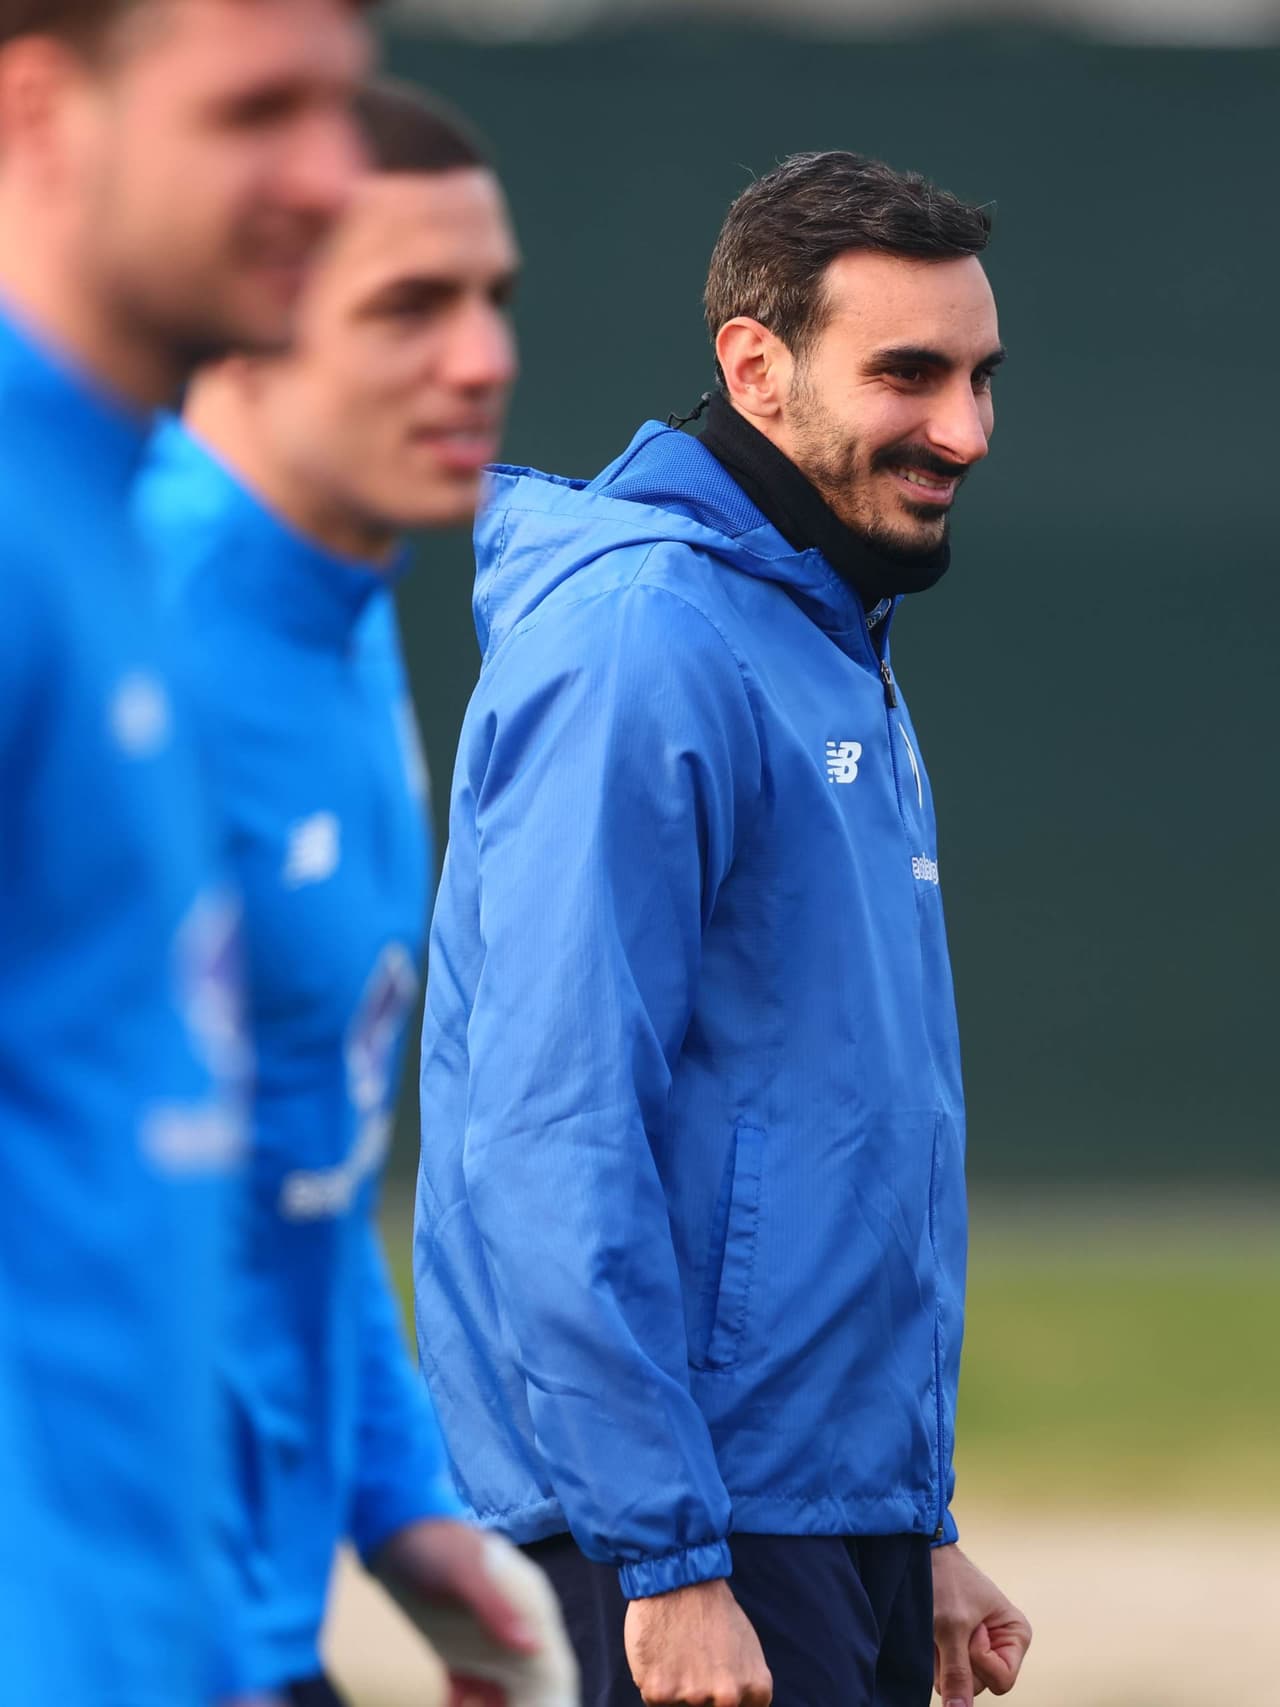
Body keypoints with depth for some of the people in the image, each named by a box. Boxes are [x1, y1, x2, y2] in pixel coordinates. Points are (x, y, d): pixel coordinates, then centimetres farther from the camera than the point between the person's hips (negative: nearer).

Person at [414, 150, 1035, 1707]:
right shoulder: (641, 647, -14)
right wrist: (670, 1563, -24)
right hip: (691, 1526, -9)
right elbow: (556, 1138, -21)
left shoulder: (839, 656, 16)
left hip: (850, 1511, 9)